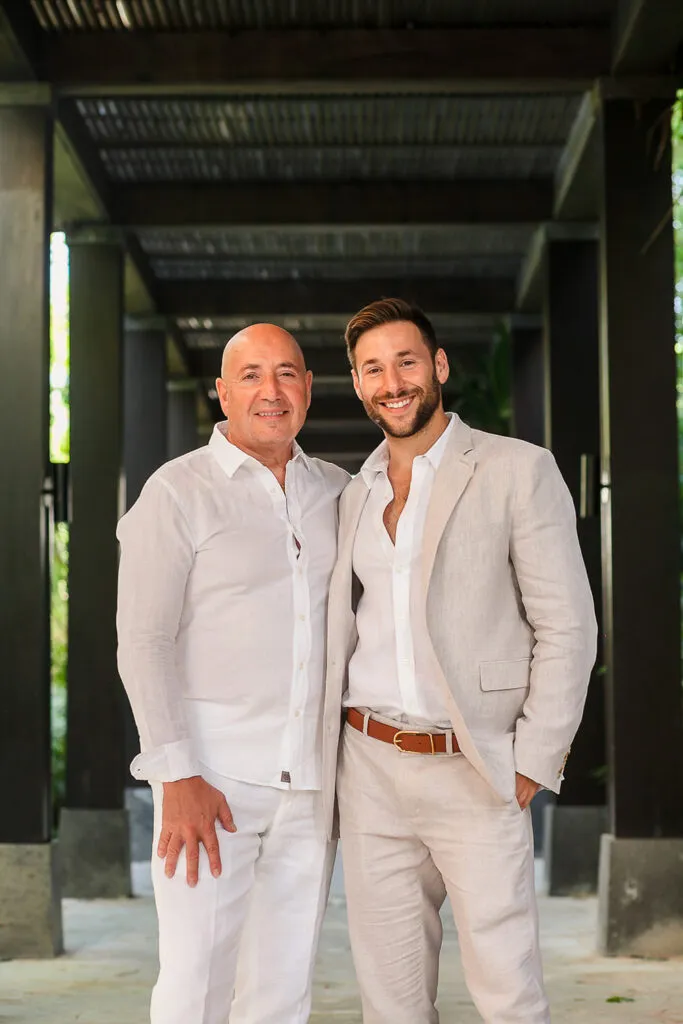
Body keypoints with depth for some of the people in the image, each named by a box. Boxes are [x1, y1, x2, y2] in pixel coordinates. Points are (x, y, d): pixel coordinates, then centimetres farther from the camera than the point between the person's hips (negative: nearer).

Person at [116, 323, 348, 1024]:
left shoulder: (336, 493, 12)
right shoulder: (177, 493, -4)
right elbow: (143, 643, -9)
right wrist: (178, 777, -16)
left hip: (310, 782, 5)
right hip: (212, 774, -5)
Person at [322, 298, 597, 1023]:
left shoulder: (518, 472, -2)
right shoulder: (354, 495, 14)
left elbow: (566, 628, -5)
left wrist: (531, 766, -10)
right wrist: (326, 762, 10)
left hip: (475, 774, -4)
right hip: (370, 769, 5)